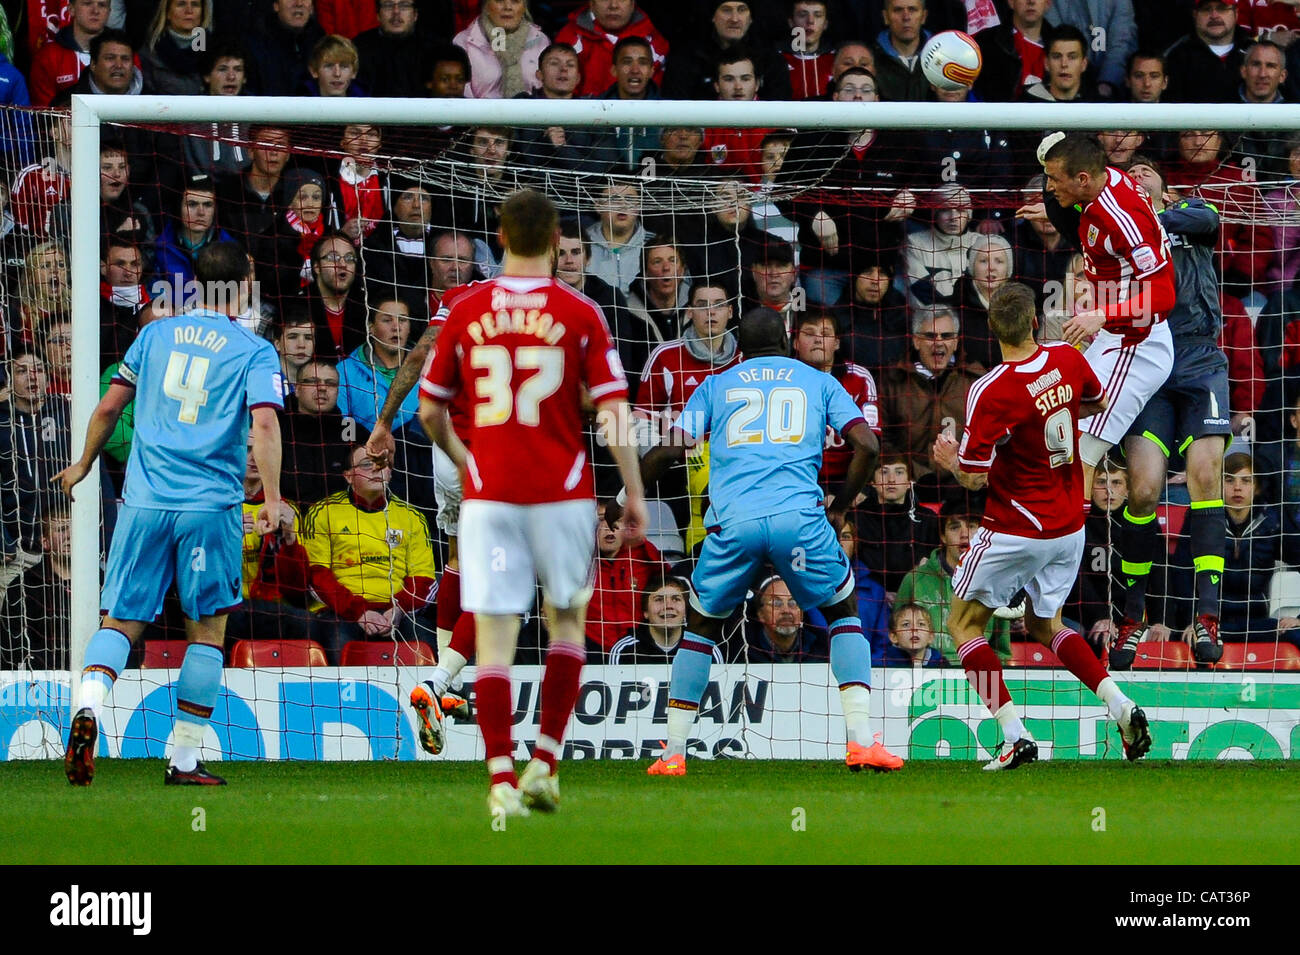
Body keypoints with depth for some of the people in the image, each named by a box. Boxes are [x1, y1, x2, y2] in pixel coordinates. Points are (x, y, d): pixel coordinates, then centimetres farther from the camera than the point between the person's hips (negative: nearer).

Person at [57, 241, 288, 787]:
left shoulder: (156, 334, 12)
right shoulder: (254, 353, 1)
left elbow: (108, 408, 16)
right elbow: (264, 424, -13)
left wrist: (84, 465, 31)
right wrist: (272, 499, -17)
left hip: (144, 502, 3)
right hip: (211, 506, -2)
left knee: (121, 622, 4)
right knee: (207, 629, 9)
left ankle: (88, 705, -26)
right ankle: (184, 760, 7)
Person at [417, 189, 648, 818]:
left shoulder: (466, 311, 2)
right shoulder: (580, 315, -3)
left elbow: (429, 410, 9)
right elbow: (613, 411, -6)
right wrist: (634, 493, 0)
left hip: (488, 493, 1)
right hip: (561, 494, 0)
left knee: (495, 641, 0)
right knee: (566, 624, 18)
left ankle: (501, 780, -11)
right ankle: (544, 763, 8)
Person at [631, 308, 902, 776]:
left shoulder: (716, 385, 21)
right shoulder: (819, 382, 20)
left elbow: (670, 449, 11)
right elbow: (866, 444, 8)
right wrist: (840, 506, 21)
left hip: (732, 522, 1)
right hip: (799, 517, -1)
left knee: (701, 626, 20)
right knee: (844, 612, 18)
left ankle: (673, 752, 14)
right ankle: (861, 741, 3)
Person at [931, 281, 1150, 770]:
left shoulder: (992, 391, -23)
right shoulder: (1066, 358, -6)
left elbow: (974, 477, -19)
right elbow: (1097, 403, 16)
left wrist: (951, 460, 2)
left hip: (1016, 530, -7)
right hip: (1069, 525, 7)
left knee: (964, 623, 9)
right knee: (1044, 624, 24)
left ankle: (1015, 735, -4)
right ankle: (1120, 705, 4)